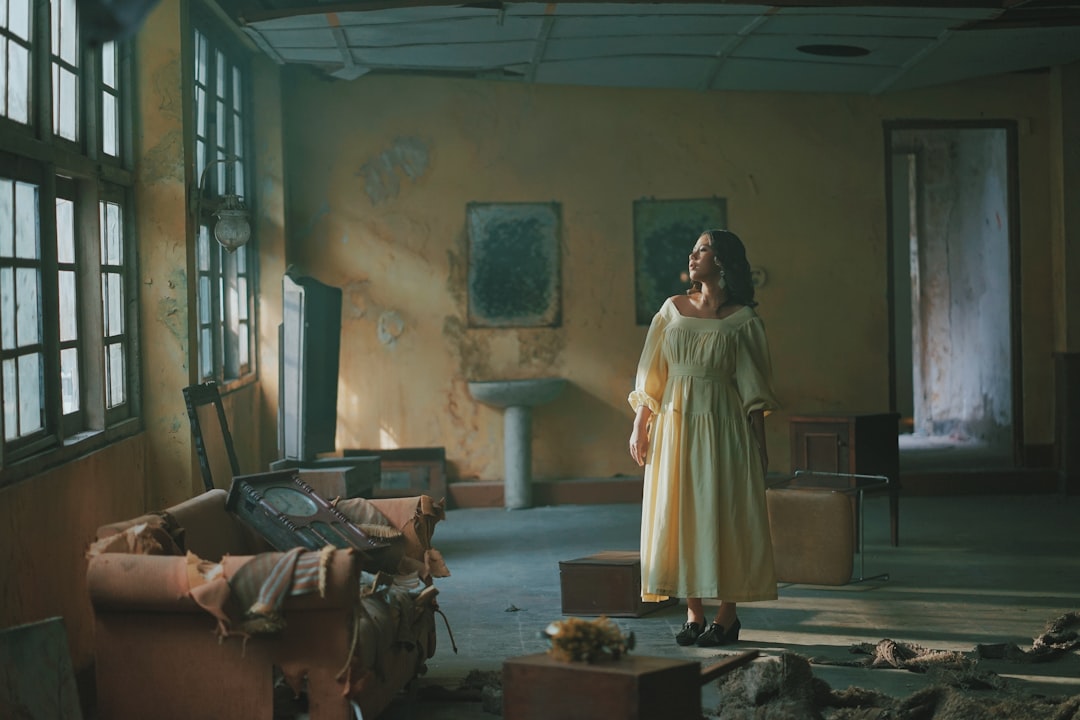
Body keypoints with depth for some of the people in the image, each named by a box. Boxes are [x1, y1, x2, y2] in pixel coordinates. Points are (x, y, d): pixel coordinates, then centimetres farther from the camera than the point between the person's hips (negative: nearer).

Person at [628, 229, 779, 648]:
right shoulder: (673, 310, 8)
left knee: (723, 515, -2)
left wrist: (759, 444, -3)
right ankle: (694, 614, 10)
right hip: (674, 424, 4)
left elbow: (754, 389, -1)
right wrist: (639, 427, 3)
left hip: (722, 427, -3)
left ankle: (727, 615, 5)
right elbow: (651, 374, 8)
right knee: (677, 515, 2)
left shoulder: (742, 321, -2)